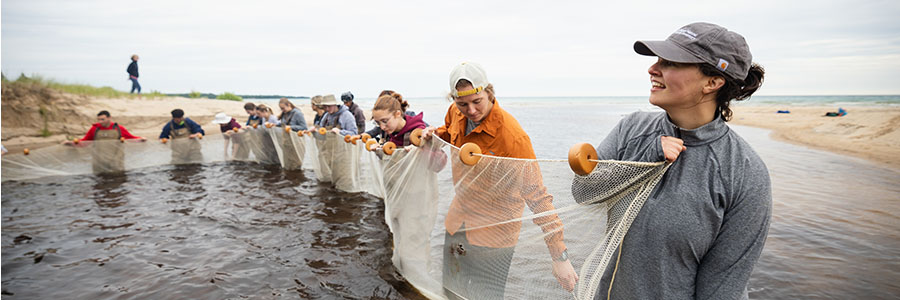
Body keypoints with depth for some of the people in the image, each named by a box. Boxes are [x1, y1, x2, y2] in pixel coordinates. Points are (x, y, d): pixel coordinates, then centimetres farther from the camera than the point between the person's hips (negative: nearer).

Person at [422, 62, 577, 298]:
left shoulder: (512, 137, -28)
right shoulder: (456, 113, -6)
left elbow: (537, 197, -25)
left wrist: (559, 256, -25)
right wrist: (436, 133, -4)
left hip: (493, 235, -7)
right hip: (457, 223, 7)